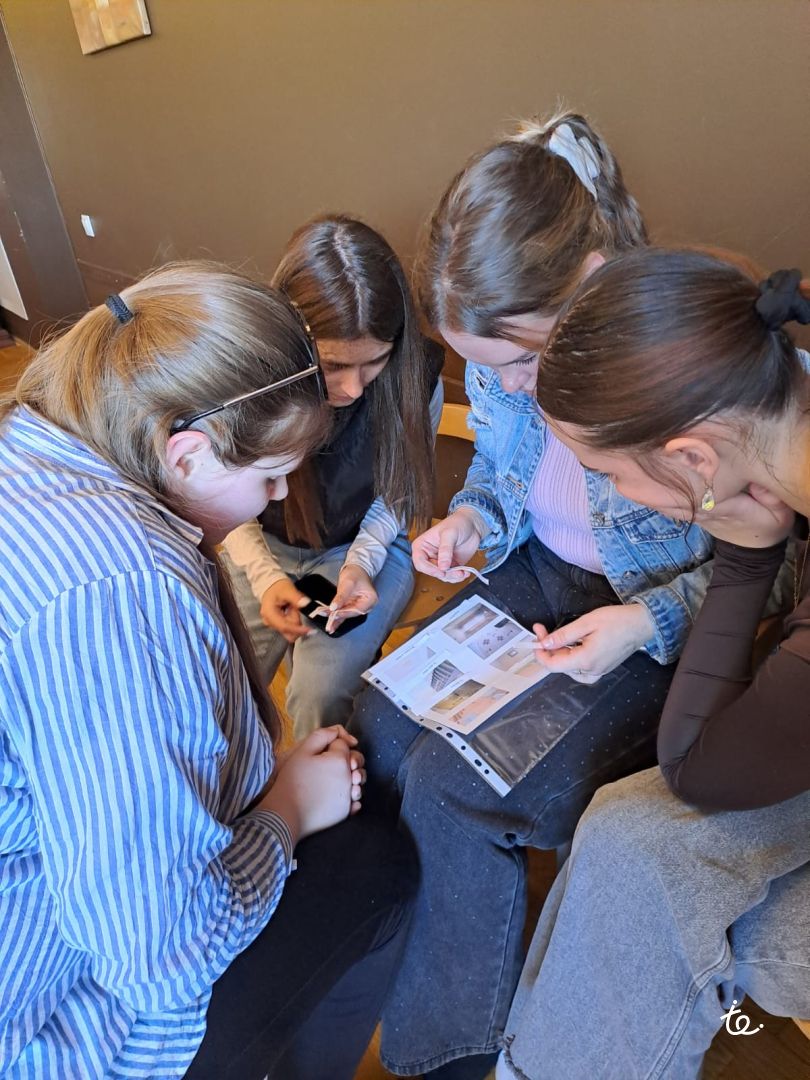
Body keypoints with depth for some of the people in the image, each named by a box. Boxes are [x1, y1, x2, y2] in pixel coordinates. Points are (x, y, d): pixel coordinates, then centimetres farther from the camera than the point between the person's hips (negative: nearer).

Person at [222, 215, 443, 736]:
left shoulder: (417, 375, -22)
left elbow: (398, 489, -5)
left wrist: (361, 561, -19)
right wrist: (264, 575, -20)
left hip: (364, 546, -1)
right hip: (265, 544, 1)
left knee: (318, 693, -21)